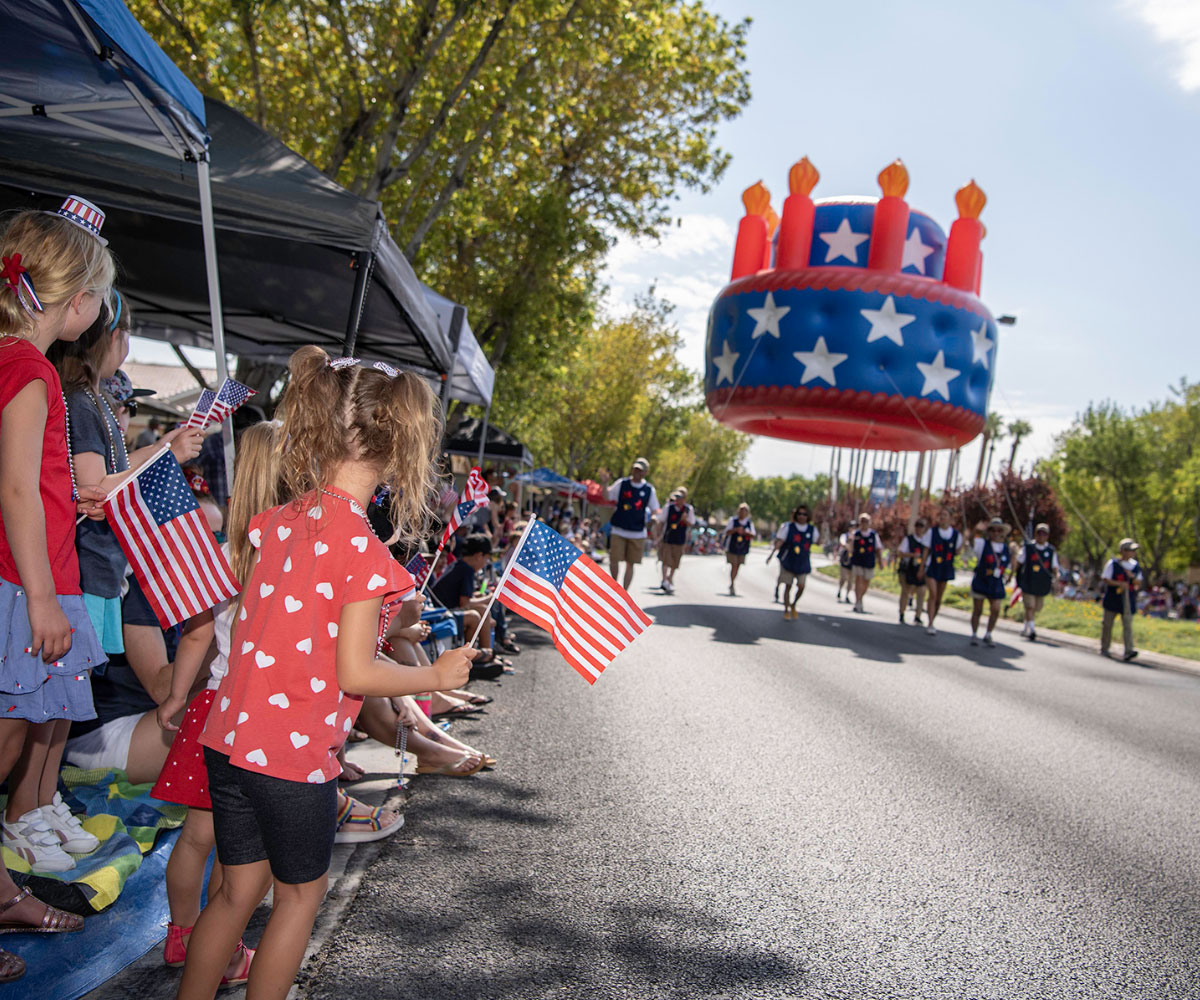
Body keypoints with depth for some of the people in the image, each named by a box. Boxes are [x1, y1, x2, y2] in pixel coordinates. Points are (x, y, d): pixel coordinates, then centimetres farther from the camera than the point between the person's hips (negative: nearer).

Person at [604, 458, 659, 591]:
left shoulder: (649, 490, 4)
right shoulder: (621, 484, 2)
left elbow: (655, 510, 11)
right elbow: (606, 498, 3)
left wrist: (654, 516, -11)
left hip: (638, 533, 1)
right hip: (619, 531, -1)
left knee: (630, 564, 4)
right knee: (614, 560, -9)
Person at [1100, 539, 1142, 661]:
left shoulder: (1136, 566, 9)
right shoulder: (1112, 564, -4)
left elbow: (1139, 583, 10)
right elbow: (1105, 579, -8)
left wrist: (1132, 577, -11)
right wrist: (1119, 583, -22)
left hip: (1128, 601, 3)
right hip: (1112, 599, -2)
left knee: (1128, 625, -7)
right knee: (1107, 624, 7)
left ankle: (1128, 651, -13)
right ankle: (1104, 649, 20)